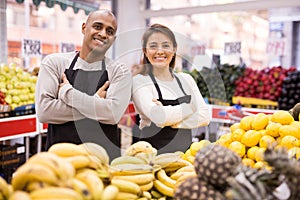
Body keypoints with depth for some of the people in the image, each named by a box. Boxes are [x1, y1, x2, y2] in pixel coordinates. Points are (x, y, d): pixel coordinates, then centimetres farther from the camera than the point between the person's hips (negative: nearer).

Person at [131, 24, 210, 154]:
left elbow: (204, 117, 2)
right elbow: (159, 117, -17)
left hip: (185, 151, 4)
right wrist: (189, 107, -2)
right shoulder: (139, 81, -4)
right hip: (154, 154, -3)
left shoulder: (186, 79, 10)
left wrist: (171, 120, -10)